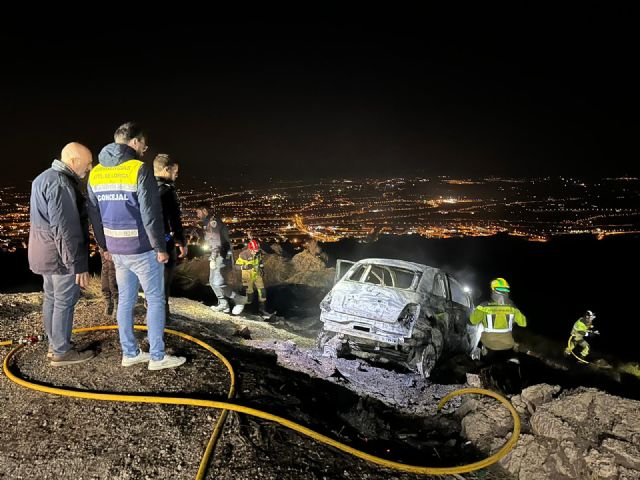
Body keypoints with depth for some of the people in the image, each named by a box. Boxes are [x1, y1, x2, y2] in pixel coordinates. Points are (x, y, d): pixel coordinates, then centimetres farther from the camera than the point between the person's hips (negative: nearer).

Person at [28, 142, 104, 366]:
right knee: (65, 301, -1)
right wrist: (78, 265, -24)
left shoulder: (45, 178, 14)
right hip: (60, 254, -10)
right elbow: (65, 229, -26)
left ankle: (54, 344, 29)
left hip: (45, 252, 11)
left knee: (51, 297, 17)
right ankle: (62, 352, 9)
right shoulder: (61, 185, -21)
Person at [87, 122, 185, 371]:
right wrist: (160, 247, -11)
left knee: (125, 300, 15)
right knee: (156, 300, 4)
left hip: (116, 249, 7)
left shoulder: (96, 173, 6)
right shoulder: (139, 170, -16)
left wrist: (105, 244, 19)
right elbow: (151, 214, -19)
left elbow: (93, 213, 11)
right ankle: (157, 357, 10)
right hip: (142, 249, -7)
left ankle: (129, 353, 23)